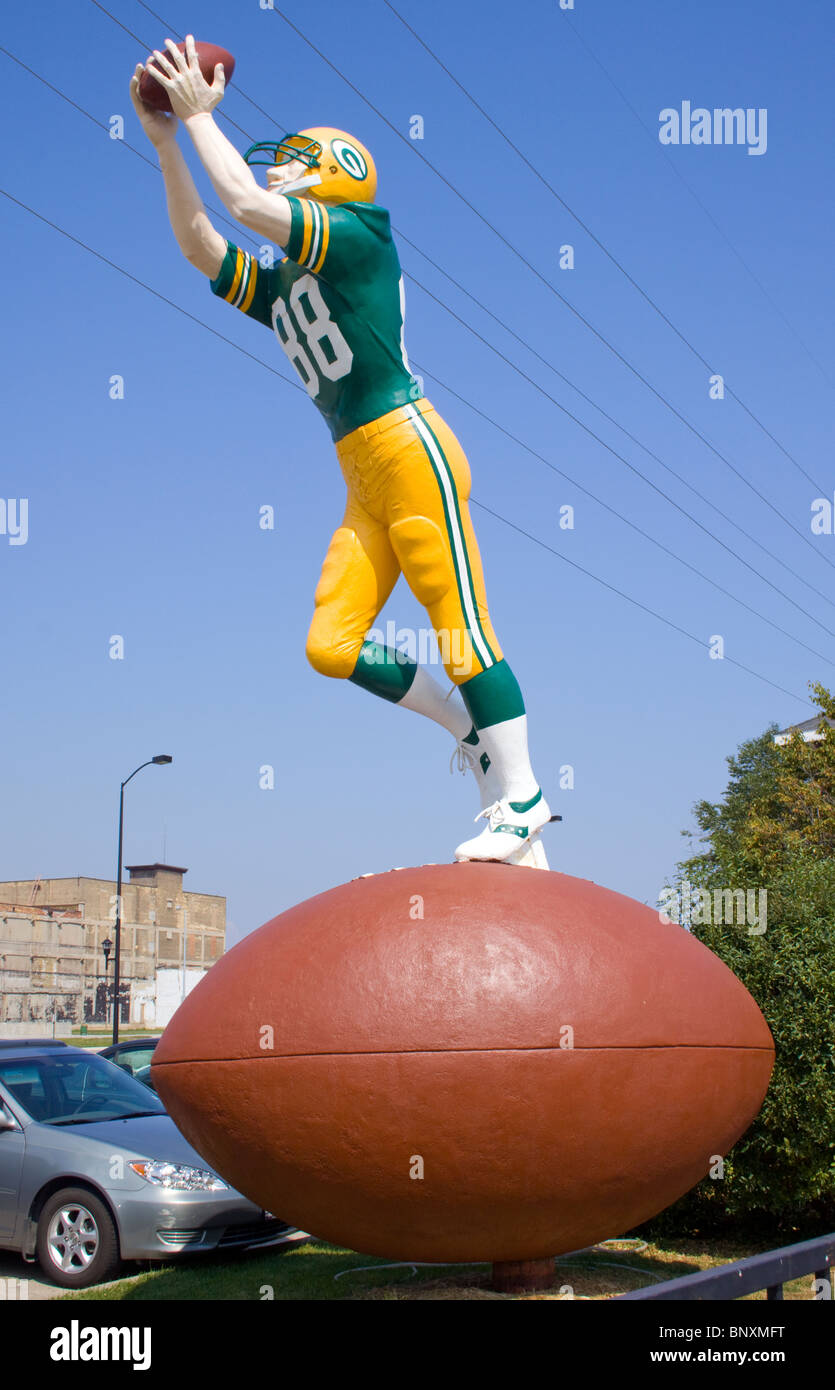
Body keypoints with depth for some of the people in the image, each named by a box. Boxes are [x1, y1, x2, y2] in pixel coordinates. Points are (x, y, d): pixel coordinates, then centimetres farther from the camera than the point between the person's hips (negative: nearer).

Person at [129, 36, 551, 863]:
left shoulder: (360, 233, 1)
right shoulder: (278, 289, 22)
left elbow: (245, 203, -9)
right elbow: (199, 244, 20)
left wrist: (202, 117, 2)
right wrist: (167, 143, 16)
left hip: (410, 447, -8)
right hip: (364, 481, 8)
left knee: (460, 628, -9)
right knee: (330, 647, 2)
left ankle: (521, 795, -2)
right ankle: (475, 731, 15)